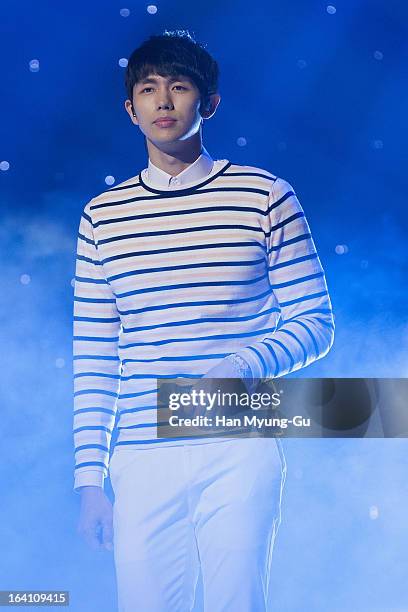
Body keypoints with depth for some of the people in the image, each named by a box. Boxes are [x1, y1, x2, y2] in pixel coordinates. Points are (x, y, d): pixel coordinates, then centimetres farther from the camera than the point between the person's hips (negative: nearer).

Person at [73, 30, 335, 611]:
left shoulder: (265, 196, 2)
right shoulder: (103, 215, 8)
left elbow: (315, 322, 4)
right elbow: (93, 360, 9)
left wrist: (243, 366, -15)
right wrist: (90, 479, 5)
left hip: (241, 451, -2)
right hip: (143, 457, 2)